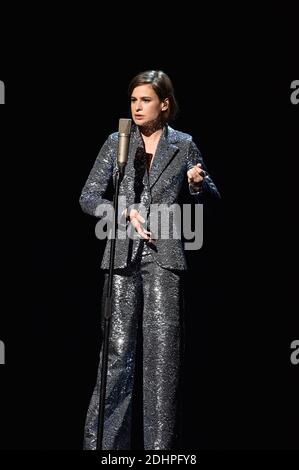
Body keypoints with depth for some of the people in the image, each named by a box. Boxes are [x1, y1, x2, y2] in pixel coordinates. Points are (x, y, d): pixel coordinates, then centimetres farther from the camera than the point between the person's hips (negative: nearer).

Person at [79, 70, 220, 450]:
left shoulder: (184, 146, 8)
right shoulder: (116, 143, 8)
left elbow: (210, 200, 15)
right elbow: (88, 196, 4)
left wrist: (199, 184, -7)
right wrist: (126, 213, -11)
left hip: (164, 258, 0)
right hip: (123, 257, 1)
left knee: (163, 352, -2)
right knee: (117, 351, 0)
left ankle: (161, 445, 3)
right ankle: (103, 441, 6)